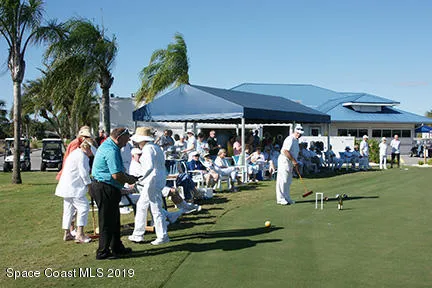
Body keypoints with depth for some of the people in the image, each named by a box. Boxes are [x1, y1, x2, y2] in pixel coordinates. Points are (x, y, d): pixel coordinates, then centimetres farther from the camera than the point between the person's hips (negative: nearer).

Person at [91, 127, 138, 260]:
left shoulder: (107, 145, 14)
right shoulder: (111, 150, -21)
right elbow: (116, 175, -25)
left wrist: (127, 176, 13)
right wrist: (129, 179, -8)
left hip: (106, 189, 11)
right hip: (105, 189, -11)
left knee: (114, 219, 19)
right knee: (107, 221, 0)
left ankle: (117, 248, 30)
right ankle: (103, 252, 11)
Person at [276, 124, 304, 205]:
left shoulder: (296, 140, 16)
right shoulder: (290, 139, -16)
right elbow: (285, 151, -24)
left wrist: (294, 162, 16)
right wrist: (293, 160, -21)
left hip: (290, 162, 10)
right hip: (284, 160, -10)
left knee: (288, 181, 13)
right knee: (283, 180, -8)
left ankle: (286, 198, 20)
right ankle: (280, 199, -5)